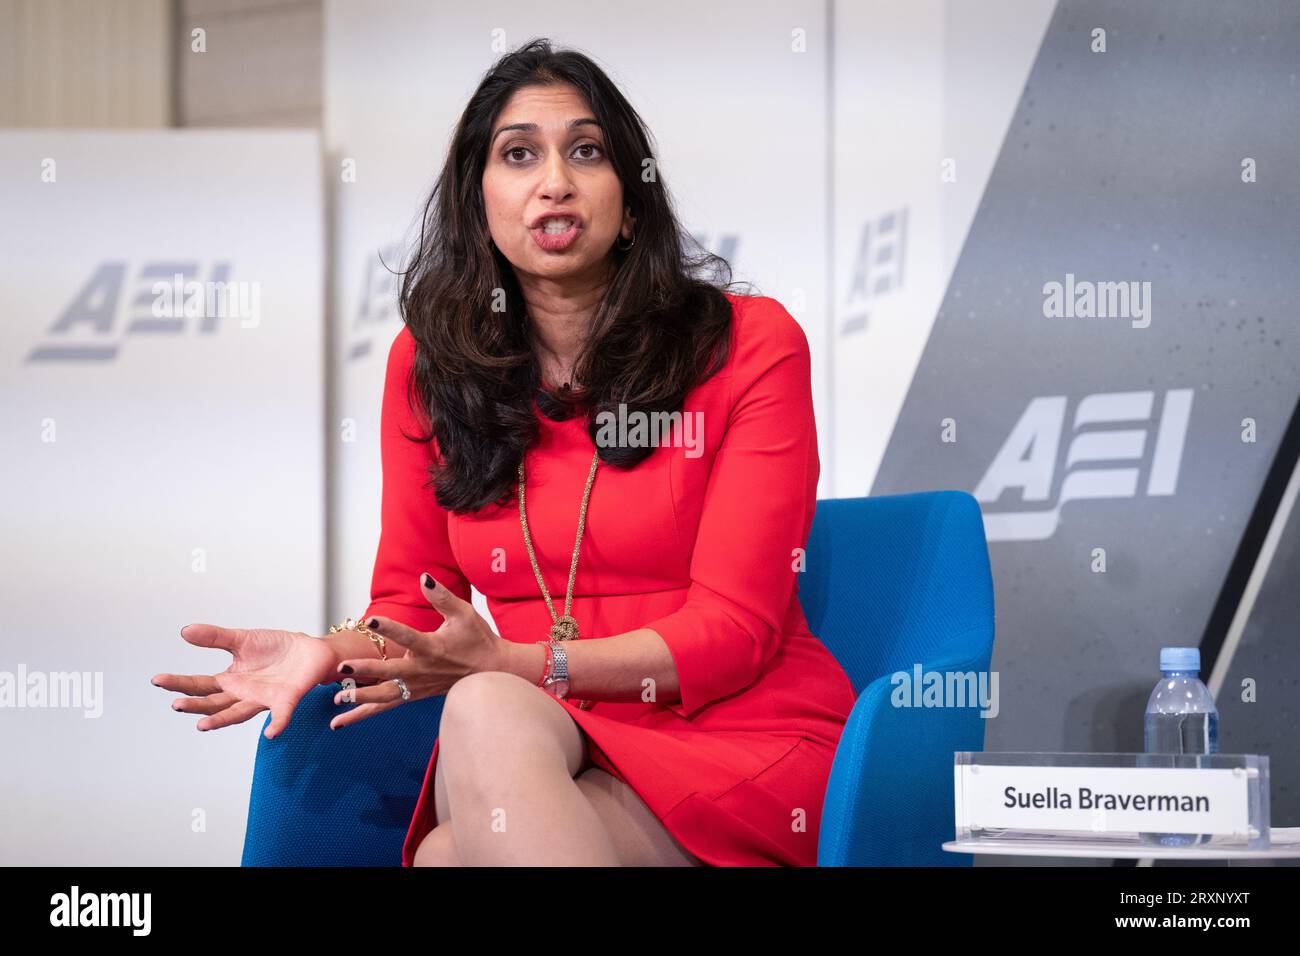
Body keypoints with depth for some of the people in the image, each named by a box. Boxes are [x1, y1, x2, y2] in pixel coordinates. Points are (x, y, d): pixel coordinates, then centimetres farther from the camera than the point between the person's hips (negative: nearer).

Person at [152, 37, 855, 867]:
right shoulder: (426, 363, 9)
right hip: (551, 740, 4)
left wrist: (506, 665, -19)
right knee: (482, 712, -35)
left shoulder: (749, 346, -3)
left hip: (741, 736, -3)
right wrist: (328, 654, -14)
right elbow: (409, 605, 11)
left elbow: (732, 628, -8)